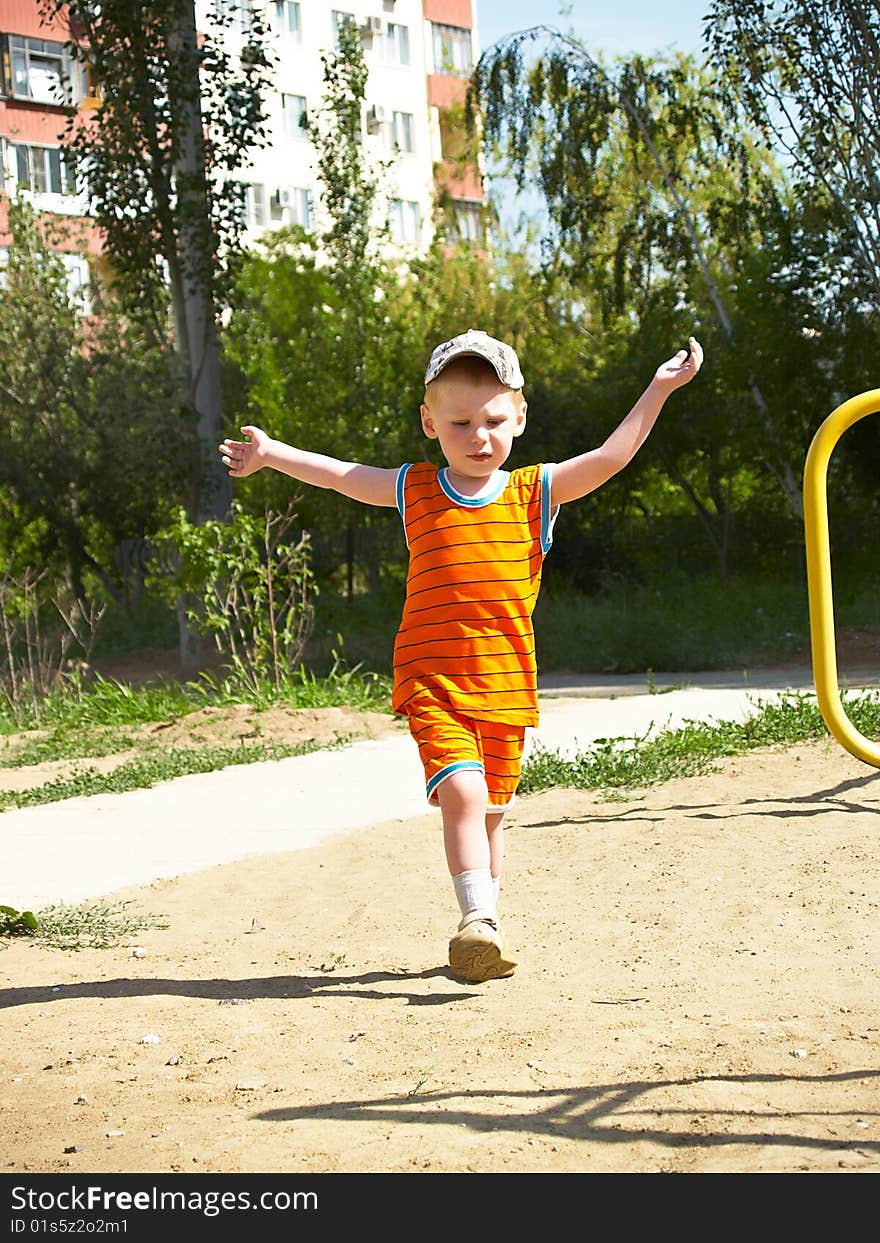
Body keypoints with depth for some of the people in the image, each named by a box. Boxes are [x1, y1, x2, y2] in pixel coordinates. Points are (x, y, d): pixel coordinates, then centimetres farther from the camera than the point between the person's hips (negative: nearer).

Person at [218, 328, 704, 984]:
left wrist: (659, 388, -2)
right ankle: (479, 923, -25)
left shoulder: (534, 493, 6)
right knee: (460, 790, -20)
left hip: (504, 684, 2)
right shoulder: (415, 490, 7)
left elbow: (609, 458, 2)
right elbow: (339, 475, 16)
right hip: (431, 681, -1)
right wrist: (269, 452, 18)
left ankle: (485, 928, 22)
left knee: (489, 813, 11)